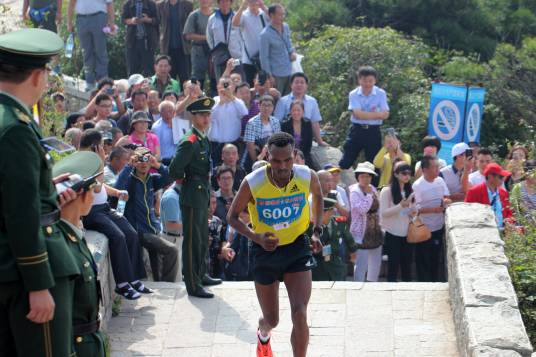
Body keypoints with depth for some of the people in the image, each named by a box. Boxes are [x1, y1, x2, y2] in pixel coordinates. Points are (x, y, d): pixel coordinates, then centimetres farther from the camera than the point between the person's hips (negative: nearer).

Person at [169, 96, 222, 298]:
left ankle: (201, 275, 35)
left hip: (202, 195, 10)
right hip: (192, 196, -10)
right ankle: (193, 285, -1)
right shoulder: (189, 142, -19)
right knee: (192, 240, -4)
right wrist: (184, 180, -7)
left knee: (202, 238, 21)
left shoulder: (203, 139, 11)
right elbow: (174, 170, -24)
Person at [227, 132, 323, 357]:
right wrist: (256, 237, -25)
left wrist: (317, 231, 2)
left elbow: (317, 195, 10)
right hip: (265, 250, 0)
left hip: (297, 247, 0)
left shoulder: (307, 177, -16)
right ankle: (263, 334, 53)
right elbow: (232, 217, -8)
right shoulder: (253, 183, -22)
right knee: (272, 319, 15)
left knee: (299, 315, -18)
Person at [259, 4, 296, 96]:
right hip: (276, 74, -7)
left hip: (289, 71, 7)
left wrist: (292, 51, 0)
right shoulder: (265, 35, -17)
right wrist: (269, 75, -12)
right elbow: (264, 57, -12)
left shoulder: (285, 27, 4)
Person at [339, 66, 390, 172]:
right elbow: (357, 114, -16)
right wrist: (376, 114, -16)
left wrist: (365, 115, -20)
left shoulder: (381, 94, -1)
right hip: (357, 130, -1)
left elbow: (385, 115, -10)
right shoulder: (353, 94, -3)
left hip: (373, 132, 1)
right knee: (345, 163, 2)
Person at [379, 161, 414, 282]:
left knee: (407, 264, 9)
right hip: (393, 234, -5)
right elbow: (384, 213, -14)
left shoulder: (409, 190, 10)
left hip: (407, 234, 5)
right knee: (393, 265, 0)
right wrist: (401, 205, -24)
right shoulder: (387, 191, -8)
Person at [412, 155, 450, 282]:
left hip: (438, 228, 6)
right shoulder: (417, 186, -16)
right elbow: (416, 209, -17)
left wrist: (446, 201, -17)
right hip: (424, 230, -6)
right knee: (423, 262, 5)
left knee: (436, 259, 17)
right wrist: (434, 210, -25)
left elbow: (446, 197, 7)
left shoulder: (440, 181, 1)